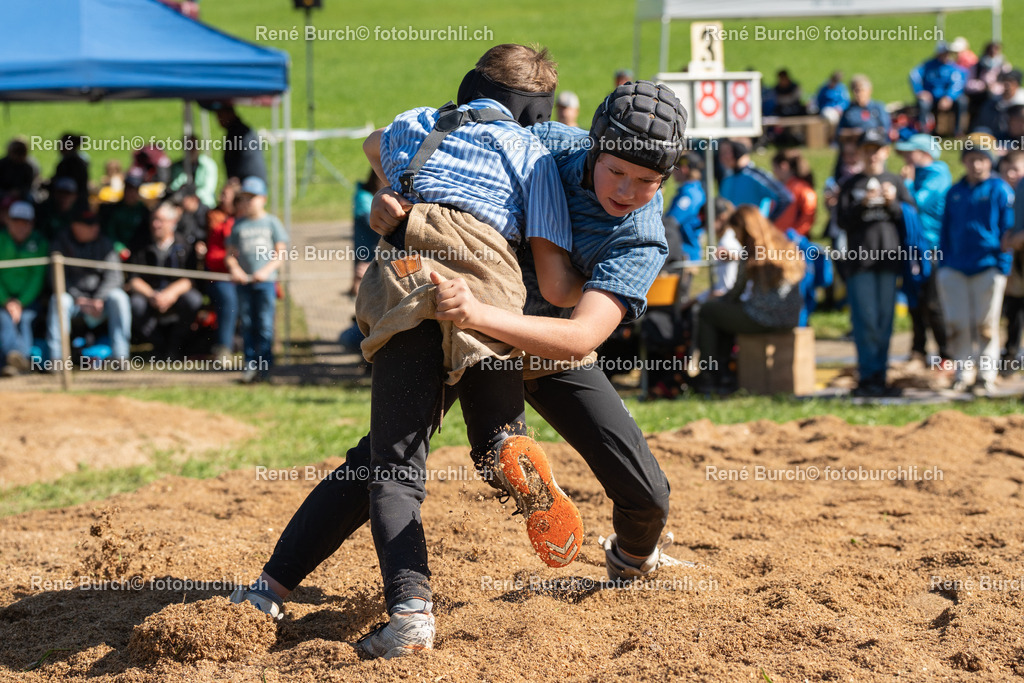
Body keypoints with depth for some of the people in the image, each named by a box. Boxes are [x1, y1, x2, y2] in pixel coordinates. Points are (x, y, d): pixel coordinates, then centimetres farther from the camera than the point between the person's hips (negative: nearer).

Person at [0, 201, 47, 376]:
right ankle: (22, 360, -60)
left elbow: (38, 277, 0)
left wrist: (21, 303, -13)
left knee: (25, 319, -29)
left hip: (28, 299, 1)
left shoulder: (39, 242, 7)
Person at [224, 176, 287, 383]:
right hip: (243, 281, 3)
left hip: (266, 281, -3)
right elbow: (231, 254, 11)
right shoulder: (238, 225, 11)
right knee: (247, 324, 3)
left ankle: (264, 365, -3)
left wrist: (266, 270, -13)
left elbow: (280, 253, 1)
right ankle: (250, 364, 8)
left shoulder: (271, 222, 5)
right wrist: (235, 269, -9)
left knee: (264, 325, -5)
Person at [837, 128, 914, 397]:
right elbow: (842, 221, 0)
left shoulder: (896, 182, 13)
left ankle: (879, 377, 9)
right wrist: (862, 205, -15)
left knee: (885, 321, 4)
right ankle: (868, 377, -9)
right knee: (866, 320, -8)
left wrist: (893, 202, -8)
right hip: (859, 259, -2)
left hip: (889, 258, 2)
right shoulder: (851, 185, 9)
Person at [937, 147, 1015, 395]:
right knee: (957, 324, 1)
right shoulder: (954, 193, 12)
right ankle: (962, 375, 10)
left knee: (985, 325, -2)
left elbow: (1008, 229, -1)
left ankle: (986, 376, 5)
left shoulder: (1000, 190, 0)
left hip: (988, 268, -4)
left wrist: (1003, 264, -8)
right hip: (954, 269, 4)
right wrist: (942, 264, 11)